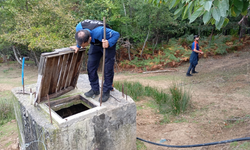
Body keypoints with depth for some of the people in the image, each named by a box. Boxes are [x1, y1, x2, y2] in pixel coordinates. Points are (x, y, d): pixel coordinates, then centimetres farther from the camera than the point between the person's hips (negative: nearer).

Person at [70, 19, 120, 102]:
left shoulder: (100, 31, -44)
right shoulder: (79, 27, -26)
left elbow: (116, 34, -30)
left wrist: (108, 43, -45)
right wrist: (78, 46, -5)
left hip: (108, 43, -5)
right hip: (95, 44, 6)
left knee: (108, 69, -6)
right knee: (91, 67, 3)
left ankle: (106, 92, 11)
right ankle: (95, 90, 18)